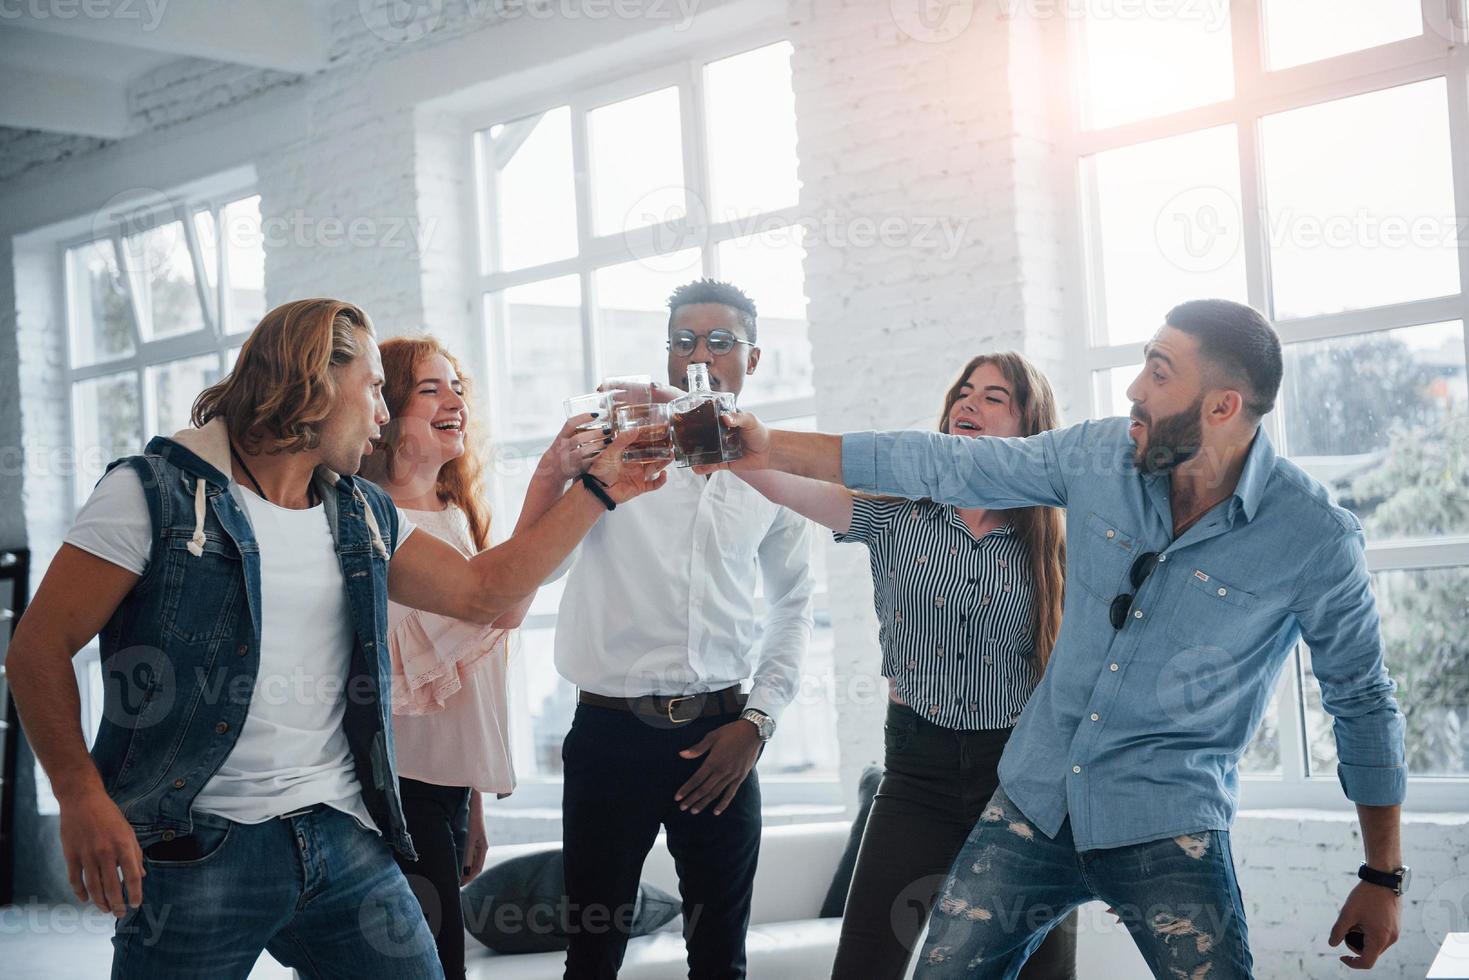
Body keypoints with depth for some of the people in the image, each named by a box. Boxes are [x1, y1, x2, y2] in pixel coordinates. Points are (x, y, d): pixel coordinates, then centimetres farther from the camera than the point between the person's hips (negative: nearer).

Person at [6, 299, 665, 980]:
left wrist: (598, 489, 16)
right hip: (195, 848, -5)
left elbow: (485, 589, 18)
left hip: (344, 838, 5)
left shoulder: (363, 515, 14)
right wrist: (83, 797, -18)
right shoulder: (155, 492, -5)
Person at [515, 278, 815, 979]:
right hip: (610, 732, -2)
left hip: (720, 737, 2)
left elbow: (792, 605, 17)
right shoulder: (617, 443, 0)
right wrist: (565, 459, -29)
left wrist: (759, 719, 6)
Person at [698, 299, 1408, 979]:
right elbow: (942, 466, 4)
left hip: (1165, 829, -4)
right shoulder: (1099, 455, -3)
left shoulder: (1314, 538, -13)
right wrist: (771, 448, 1)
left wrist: (1383, 877, 3)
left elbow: (1363, 701, -1)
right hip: (1035, 801, 4)